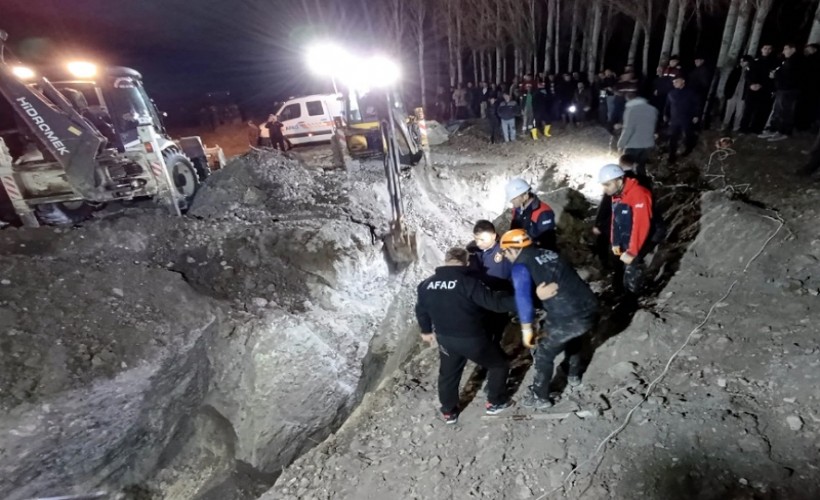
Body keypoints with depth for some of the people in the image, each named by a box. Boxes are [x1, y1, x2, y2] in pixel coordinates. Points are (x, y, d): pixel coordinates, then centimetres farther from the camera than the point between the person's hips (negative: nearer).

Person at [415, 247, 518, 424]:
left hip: (445, 338, 5)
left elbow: (421, 310, 11)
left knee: (448, 374, 26)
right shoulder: (468, 282, -23)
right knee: (499, 364, 21)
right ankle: (495, 403, 35)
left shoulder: (426, 284, -2)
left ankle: (448, 412, 42)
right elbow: (494, 302, -27)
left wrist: (426, 331, 28)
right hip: (472, 338, -5)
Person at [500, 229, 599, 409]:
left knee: (543, 355, 16)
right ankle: (574, 374, 56)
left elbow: (523, 298, -12)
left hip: (566, 318, -7)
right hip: (590, 309, 7)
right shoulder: (549, 253, 15)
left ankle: (540, 397, 30)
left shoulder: (521, 266, -5)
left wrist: (527, 329, -2)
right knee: (574, 337, 37)